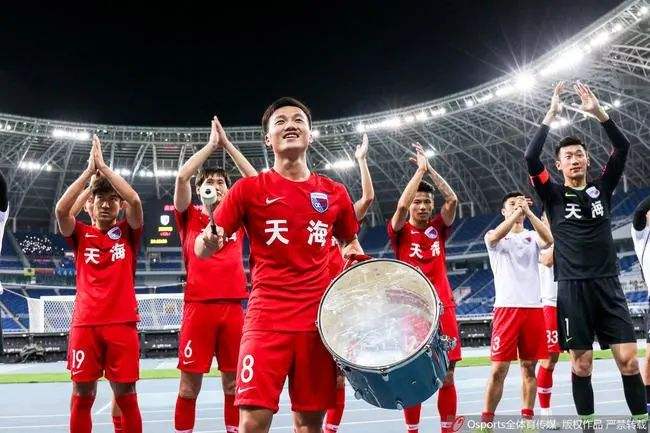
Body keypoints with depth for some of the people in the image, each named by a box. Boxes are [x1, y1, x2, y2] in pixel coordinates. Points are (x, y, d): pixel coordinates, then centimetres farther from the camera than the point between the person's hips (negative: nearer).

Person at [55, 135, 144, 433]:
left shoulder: (127, 233, 8)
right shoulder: (80, 235, 10)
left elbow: (135, 201, -9)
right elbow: (61, 209, -9)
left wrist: (103, 167, -4)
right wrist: (90, 169, -6)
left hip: (122, 323, -1)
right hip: (85, 324, 1)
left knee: (126, 394, 2)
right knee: (82, 394, 4)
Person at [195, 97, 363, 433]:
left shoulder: (334, 193, 7)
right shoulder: (249, 188, 0)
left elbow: (351, 243, 23)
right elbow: (202, 249, -1)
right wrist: (209, 240, -25)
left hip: (319, 320, 3)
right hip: (266, 319, -2)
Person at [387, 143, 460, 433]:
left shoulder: (438, 228, 10)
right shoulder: (400, 231, 2)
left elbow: (452, 200, -4)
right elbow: (401, 205, -16)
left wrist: (430, 169, -3)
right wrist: (420, 169, -9)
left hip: (442, 308, 3)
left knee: (447, 376, 3)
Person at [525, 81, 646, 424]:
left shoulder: (602, 188, 11)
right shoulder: (554, 195, 5)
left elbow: (622, 147, 0)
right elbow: (530, 158, -9)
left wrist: (597, 112, -9)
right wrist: (551, 115, -8)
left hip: (607, 285, 2)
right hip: (572, 287, -2)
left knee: (628, 359, -2)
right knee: (582, 363, 3)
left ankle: (641, 419, 9)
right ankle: (587, 423, 15)